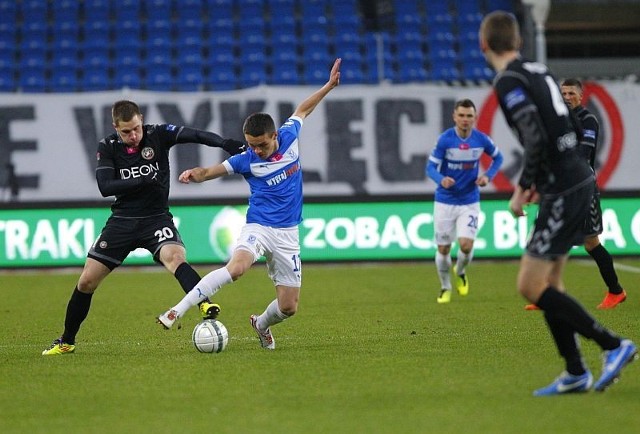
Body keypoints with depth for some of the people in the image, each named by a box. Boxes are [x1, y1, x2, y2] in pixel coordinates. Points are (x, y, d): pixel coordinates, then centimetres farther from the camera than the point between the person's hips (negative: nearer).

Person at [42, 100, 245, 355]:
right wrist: (142, 181, -25)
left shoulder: (158, 135, -7)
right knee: (87, 281, 2)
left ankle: (205, 306, -49)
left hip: (156, 219, -2)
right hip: (122, 221, 2)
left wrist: (224, 143, -40)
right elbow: (105, 187, -15)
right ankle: (66, 342, 18)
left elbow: (195, 135, -22)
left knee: (175, 257, -34)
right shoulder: (107, 147, -3)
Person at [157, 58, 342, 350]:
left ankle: (261, 325, 36)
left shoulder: (289, 137, -1)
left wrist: (329, 86, 23)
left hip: (287, 233, 3)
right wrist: (194, 174, -25)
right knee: (236, 267, -34)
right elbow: (209, 172, -3)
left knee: (288, 307, 0)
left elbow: (302, 110, 17)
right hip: (258, 226, -3)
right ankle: (177, 312, -34)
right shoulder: (246, 161, -8)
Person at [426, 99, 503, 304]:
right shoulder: (445, 139, -14)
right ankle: (445, 287, 28)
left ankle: (460, 272, 19)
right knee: (443, 248, 4)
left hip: (469, 202, 1)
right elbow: (431, 167, -10)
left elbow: (498, 157, 12)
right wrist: (441, 179, -31)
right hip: (445, 201, -1)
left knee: (466, 244, -15)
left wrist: (488, 175, -6)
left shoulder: (482, 140, -7)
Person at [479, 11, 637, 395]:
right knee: (549, 283, 14)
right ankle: (575, 374, 16)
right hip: (579, 180, 9)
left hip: (563, 192, -9)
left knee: (531, 287, -6)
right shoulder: (539, 72, 14)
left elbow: (536, 139, -24)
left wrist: (522, 188, -12)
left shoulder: (509, 82, -13)